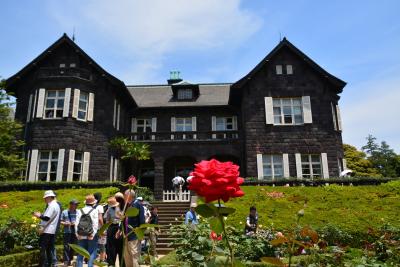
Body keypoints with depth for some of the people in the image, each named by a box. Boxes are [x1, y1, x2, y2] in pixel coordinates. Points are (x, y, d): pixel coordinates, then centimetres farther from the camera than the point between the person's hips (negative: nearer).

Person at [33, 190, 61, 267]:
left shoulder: (52, 206, -15)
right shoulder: (56, 205, 16)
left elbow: (47, 218, -21)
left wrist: (39, 216, -7)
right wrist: (41, 215, 13)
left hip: (47, 230, -10)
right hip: (52, 231, 10)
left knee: (42, 249, -6)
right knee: (49, 249, 13)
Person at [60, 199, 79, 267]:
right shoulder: (64, 212, 5)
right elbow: (60, 221, 6)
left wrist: (76, 223, -10)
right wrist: (65, 223, -12)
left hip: (75, 232, 2)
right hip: (67, 232, -2)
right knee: (66, 246, -7)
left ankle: (70, 260, 18)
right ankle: (66, 261, -3)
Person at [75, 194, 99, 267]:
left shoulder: (80, 211, 4)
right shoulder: (94, 211, -6)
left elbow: (76, 223, 0)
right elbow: (95, 224, -12)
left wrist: (77, 234, 3)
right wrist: (93, 234, -7)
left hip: (81, 236, 4)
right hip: (91, 236, -4)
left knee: (80, 254, 13)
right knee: (92, 254, 4)